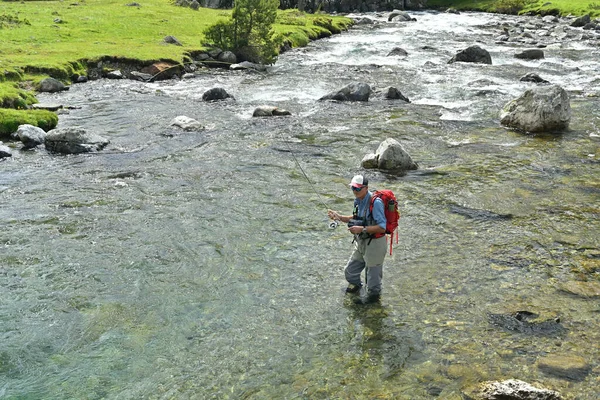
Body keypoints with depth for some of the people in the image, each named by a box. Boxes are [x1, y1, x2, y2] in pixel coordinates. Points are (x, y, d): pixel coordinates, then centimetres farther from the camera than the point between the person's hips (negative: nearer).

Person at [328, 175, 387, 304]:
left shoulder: (375, 202, -27)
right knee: (350, 270, 20)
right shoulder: (358, 200, -1)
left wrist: (362, 229, -30)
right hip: (362, 242, 8)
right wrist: (340, 217, 1)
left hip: (375, 243, -8)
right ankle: (355, 285, 51)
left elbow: (382, 227, -27)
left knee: (373, 272, 12)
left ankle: (373, 295, 37)